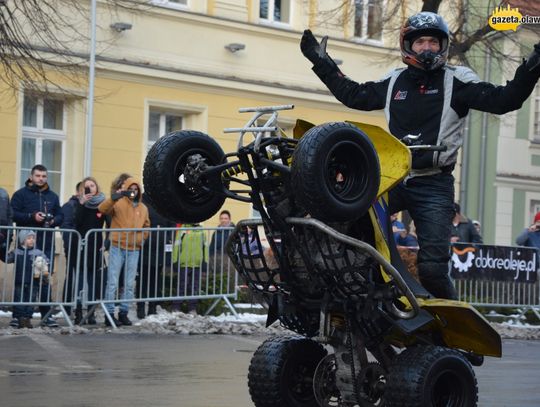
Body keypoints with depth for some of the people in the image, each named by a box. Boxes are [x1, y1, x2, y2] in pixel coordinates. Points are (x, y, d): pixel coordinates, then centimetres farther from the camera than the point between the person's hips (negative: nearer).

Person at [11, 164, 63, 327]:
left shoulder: (52, 196, 16)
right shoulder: (21, 194, 3)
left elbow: (60, 216, 17)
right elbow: (13, 214, -6)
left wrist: (54, 220, -5)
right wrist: (32, 217, -16)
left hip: (47, 244, 3)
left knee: (45, 279, 0)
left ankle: (46, 314, 3)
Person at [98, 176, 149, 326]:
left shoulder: (143, 208, 14)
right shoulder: (118, 203, -1)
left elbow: (146, 227, 21)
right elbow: (102, 209, -17)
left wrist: (140, 238, 3)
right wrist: (114, 197, -30)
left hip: (134, 249, 5)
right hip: (117, 247, -5)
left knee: (130, 284, 8)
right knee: (112, 282, -5)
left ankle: (124, 312, 16)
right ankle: (109, 313, -2)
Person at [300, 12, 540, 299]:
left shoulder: (457, 81, 2)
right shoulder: (394, 82, 16)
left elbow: (503, 100, -7)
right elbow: (353, 95, 28)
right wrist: (321, 62, 30)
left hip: (433, 187, -4)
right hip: (391, 178, 4)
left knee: (432, 267, -11)